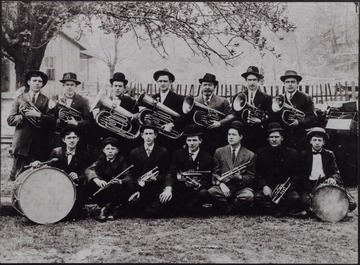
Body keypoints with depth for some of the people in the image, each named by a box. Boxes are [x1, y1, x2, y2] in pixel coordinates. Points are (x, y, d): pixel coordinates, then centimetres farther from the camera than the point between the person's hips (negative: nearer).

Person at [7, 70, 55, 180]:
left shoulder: (46, 101, 12)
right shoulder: (19, 99, 12)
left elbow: (52, 120, -1)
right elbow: (10, 120, 4)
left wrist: (39, 115, -15)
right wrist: (25, 115, -9)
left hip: (41, 144, 0)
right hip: (23, 143, 0)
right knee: (19, 174, -2)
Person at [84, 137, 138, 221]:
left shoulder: (121, 160, -3)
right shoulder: (101, 158, -1)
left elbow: (128, 177, -16)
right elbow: (88, 170, -20)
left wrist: (120, 181, -42)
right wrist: (97, 179, -43)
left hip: (118, 191, 0)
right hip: (103, 191, 0)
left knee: (131, 187, -29)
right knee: (90, 184, -27)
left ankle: (107, 208, -21)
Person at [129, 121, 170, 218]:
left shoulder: (163, 152, 10)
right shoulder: (134, 152, 15)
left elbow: (166, 173, 4)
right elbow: (132, 173, 8)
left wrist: (156, 178, -16)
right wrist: (139, 180, -13)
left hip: (156, 187, -1)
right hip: (141, 187, 2)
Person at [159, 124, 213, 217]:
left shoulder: (207, 158, 6)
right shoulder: (178, 154, 10)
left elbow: (207, 181, -2)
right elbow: (171, 173, -2)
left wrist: (198, 185, -27)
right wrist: (168, 188, -24)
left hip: (196, 192, -1)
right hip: (179, 191, 2)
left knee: (203, 193, -35)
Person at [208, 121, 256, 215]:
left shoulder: (250, 155, 6)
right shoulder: (219, 152, 11)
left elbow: (251, 178, 5)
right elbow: (215, 173, 7)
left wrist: (240, 178, -16)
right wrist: (221, 183, -13)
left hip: (241, 188, -1)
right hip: (224, 186, 1)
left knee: (248, 196, -34)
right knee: (211, 192, -31)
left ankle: (227, 209, -6)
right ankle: (234, 209, -9)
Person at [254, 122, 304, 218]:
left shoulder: (292, 153, 7)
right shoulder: (261, 153, 9)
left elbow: (296, 175, 5)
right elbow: (258, 174, 7)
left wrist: (286, 186, -13)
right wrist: (264, 186, -12)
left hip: (286, 187, 0)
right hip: (267, 187, 0)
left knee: (295, 198, -31)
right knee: (257, 198, -31)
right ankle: (290, 210, -23)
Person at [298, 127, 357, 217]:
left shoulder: (329, 154, 17)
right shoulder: (303, 155, 9)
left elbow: (336, 172, 11)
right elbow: (302, 176, 2)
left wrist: (333, 179, -16)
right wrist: (311, 191, -14)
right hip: (310, 185, -2)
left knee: (351, 204, -18)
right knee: (305, 199, -37)